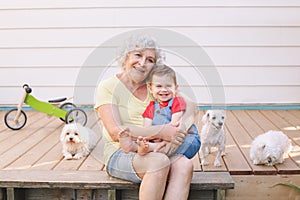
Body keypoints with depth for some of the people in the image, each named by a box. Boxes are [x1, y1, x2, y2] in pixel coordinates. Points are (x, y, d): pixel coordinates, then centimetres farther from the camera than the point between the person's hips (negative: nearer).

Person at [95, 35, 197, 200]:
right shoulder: (108, 87, -1)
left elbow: (189, 105, 7)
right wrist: (161, 132, -19)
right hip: (119, 154, -4)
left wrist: (180, 129, -16)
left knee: (185, 164, -25)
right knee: (160, 161, -33)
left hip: (151, 153, 5)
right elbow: (116, 132, -14)